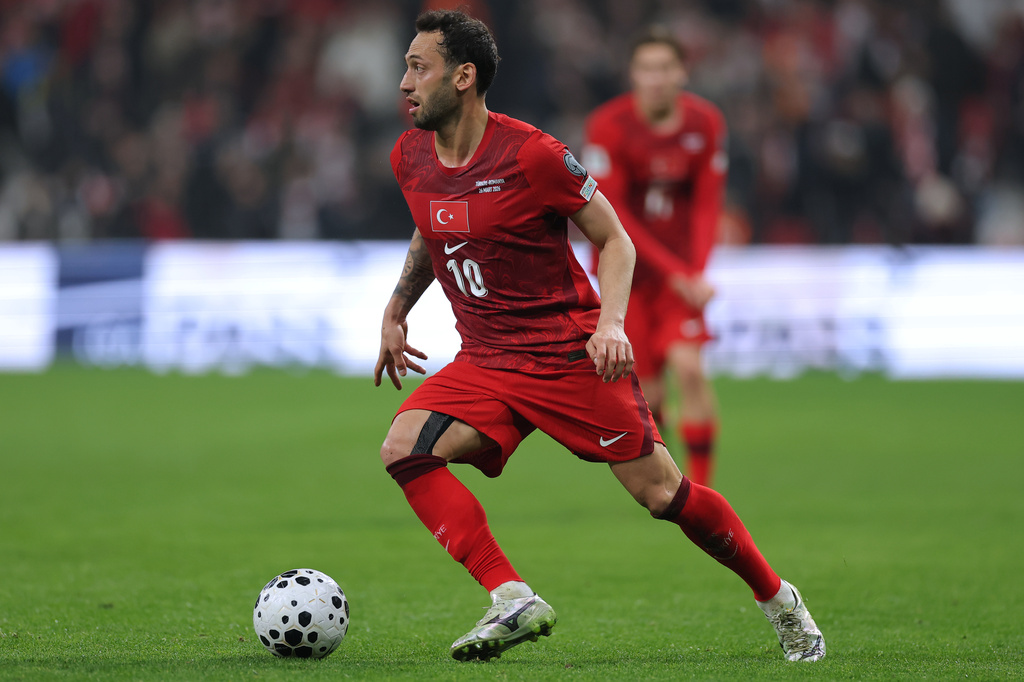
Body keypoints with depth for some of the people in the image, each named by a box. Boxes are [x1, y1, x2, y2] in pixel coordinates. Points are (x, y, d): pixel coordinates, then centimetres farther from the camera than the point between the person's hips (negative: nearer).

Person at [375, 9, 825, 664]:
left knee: (662, 493, -4)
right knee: (404, 449, -19)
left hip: (570, 354, -5)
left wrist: (610, 323, -21)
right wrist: (395, 312, 22)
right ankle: (513, 601, -21)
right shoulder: (410, 157, 2)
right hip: (486, 361, 5)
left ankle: (778, 600, 19)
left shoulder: (531, 154, -16)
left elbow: (615, 240, -7)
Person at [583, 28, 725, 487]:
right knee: (647, 393, -3)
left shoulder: (706, 122, -5)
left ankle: (700, 485, -10)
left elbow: (707, 204, -1)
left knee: (688, 367, -19)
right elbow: (611, 214, -16)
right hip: (625, 272, -2)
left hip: (680, 272, 2)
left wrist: (695, 272, -17)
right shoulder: (609, 126, -15)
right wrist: (673, 270, -22)